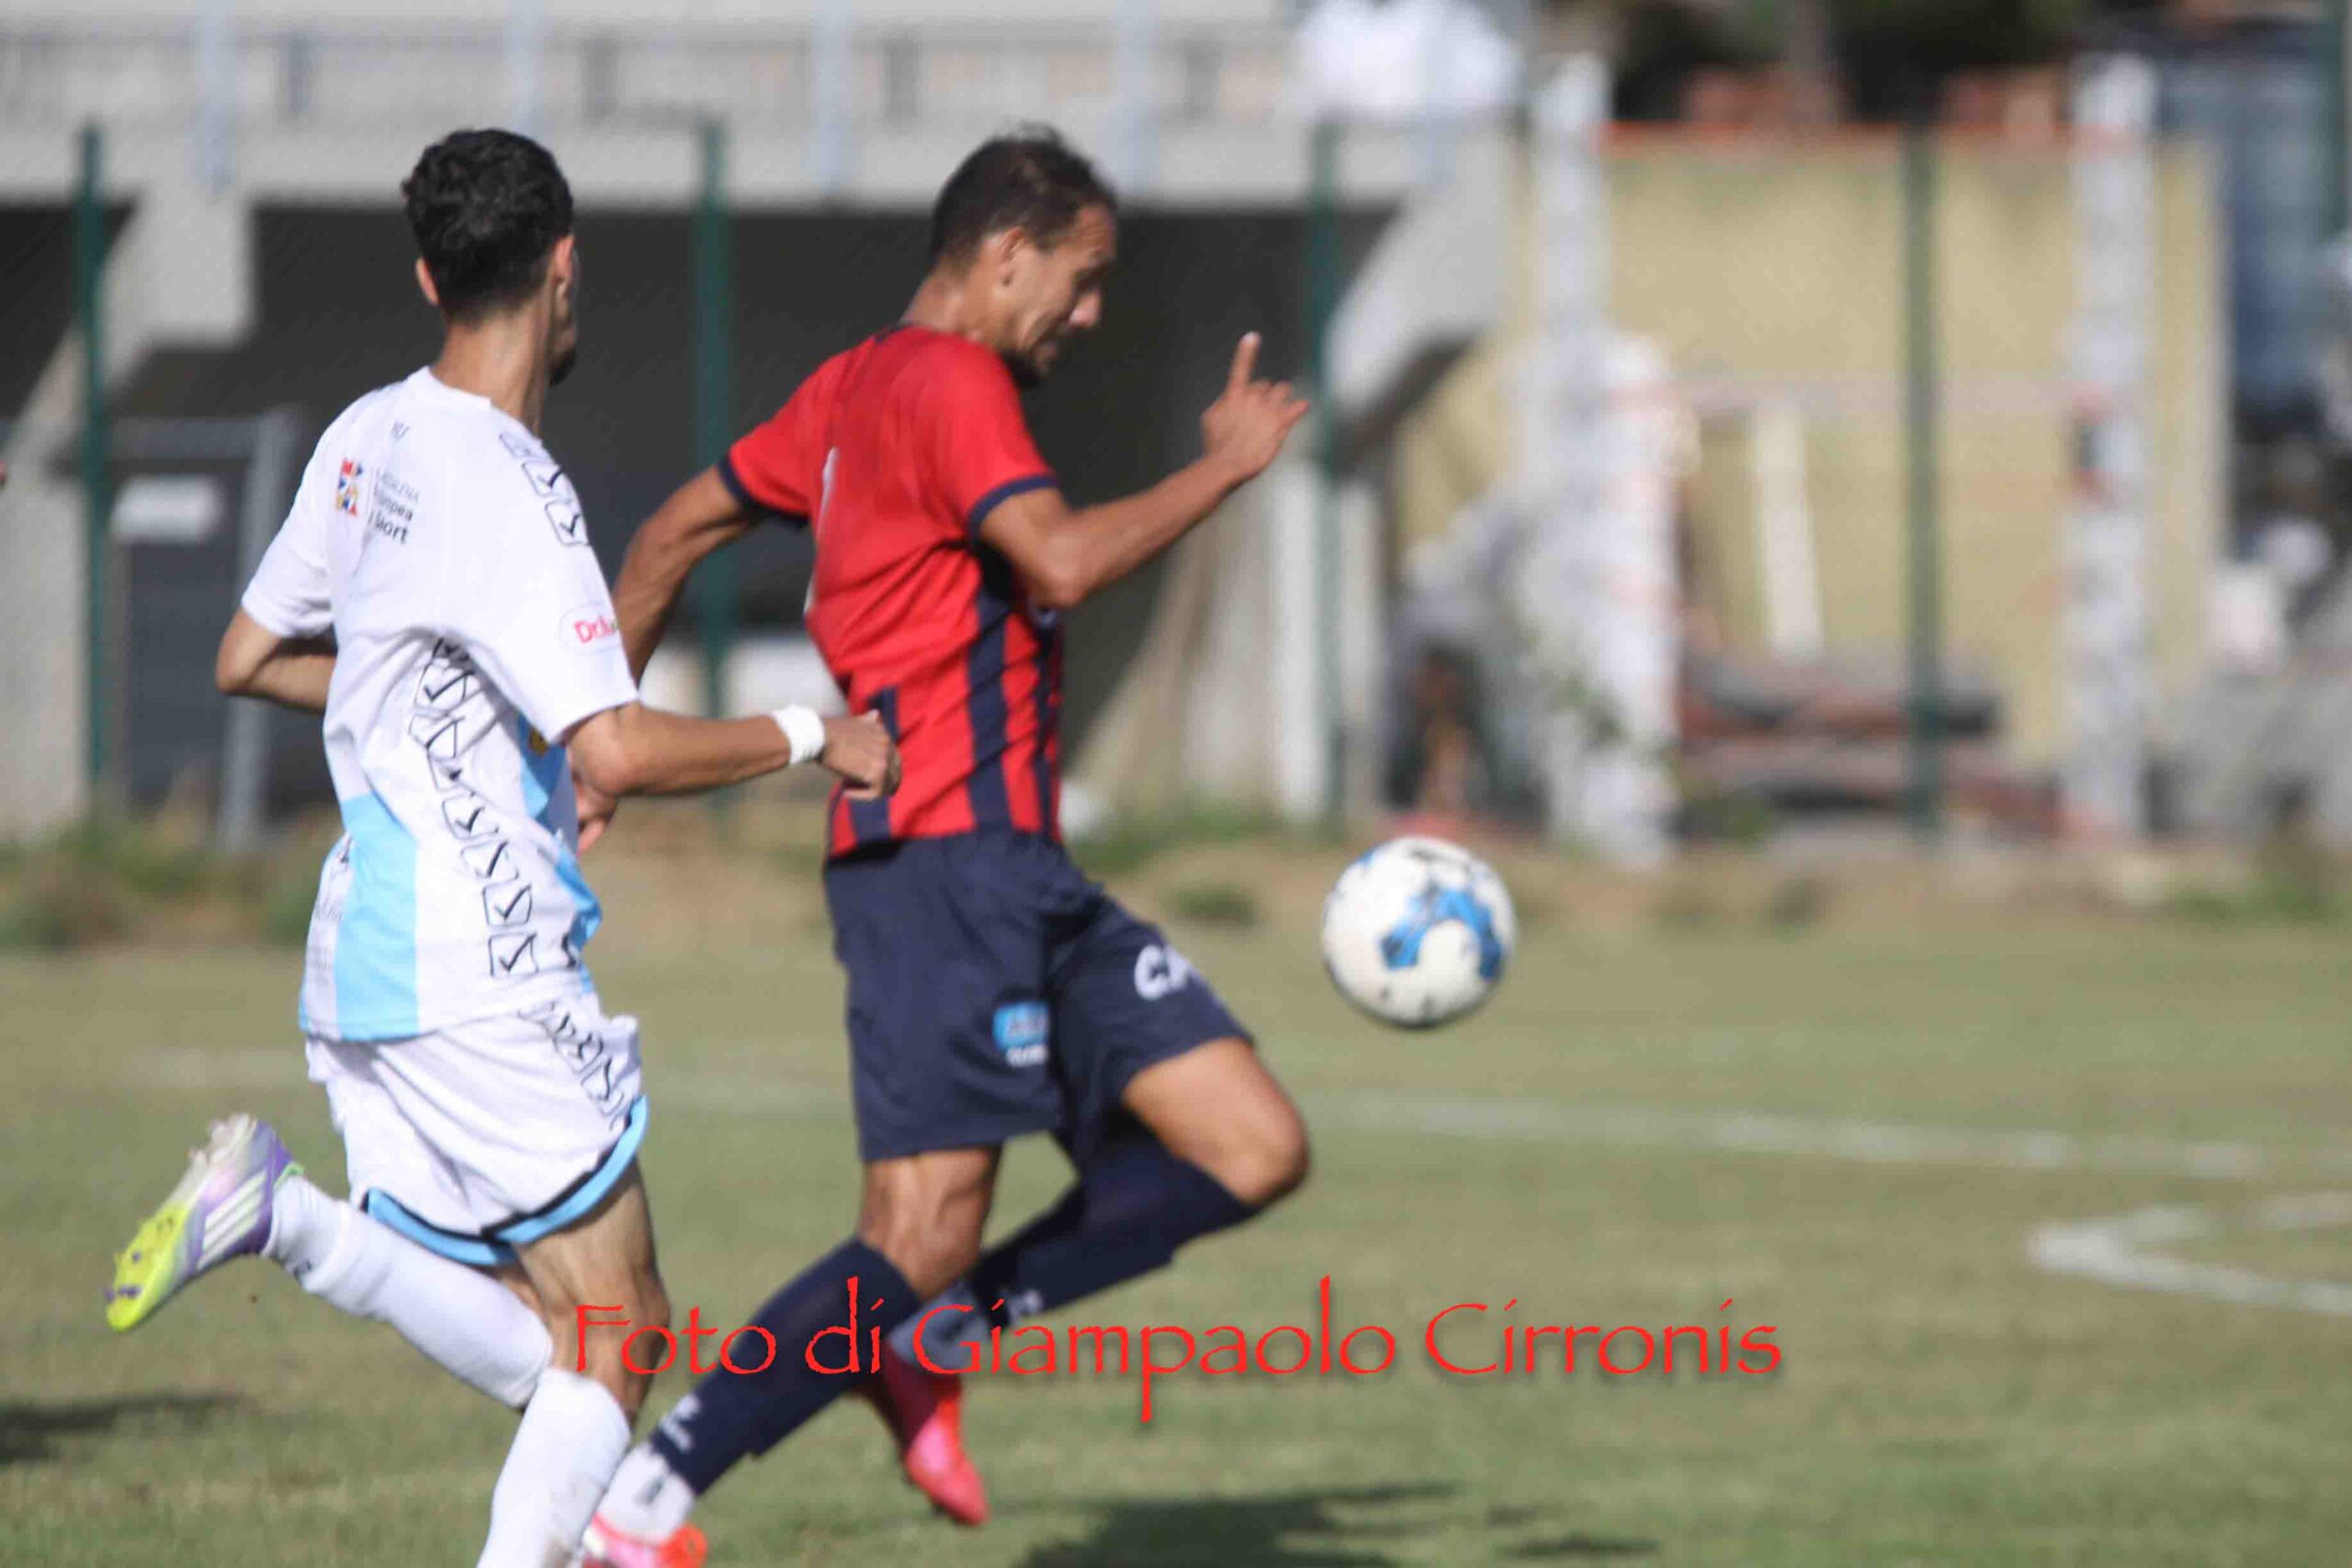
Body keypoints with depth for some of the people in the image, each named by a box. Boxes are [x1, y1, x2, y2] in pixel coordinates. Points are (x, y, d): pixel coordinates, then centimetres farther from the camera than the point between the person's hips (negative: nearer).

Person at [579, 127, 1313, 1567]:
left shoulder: (857, 389, 20)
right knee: (924, 1239, -15)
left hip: (1019, 875, 10)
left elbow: (676, 531, 25)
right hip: (948, 860, -10)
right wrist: (1225, 468, -11)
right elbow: (1064, 563, -24)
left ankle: (937, 1342, 8)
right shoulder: (950, 384, -10)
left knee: (1257, 1151, 1)